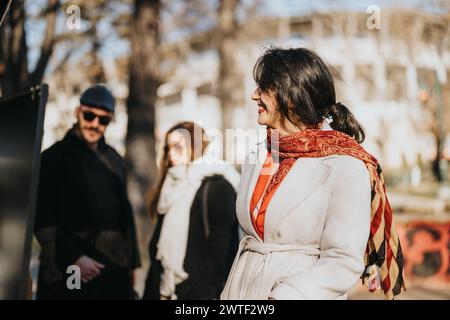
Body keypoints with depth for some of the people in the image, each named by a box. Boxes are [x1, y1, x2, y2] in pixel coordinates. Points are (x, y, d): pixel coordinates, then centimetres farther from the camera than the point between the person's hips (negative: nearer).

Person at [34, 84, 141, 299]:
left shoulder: (115, 160, 13)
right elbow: (43, 219, -10)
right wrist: (73, 258, -17)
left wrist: (131, 261, 14)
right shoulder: (54, 157, -4)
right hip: (68, 275, -5)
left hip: (116, 272, 5)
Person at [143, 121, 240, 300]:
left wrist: (205, 294, -18)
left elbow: (218, 248, -15)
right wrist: (151, 291, 12)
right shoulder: (173, 184, 14)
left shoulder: (217, 186, -11)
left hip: (196, 291, -7)